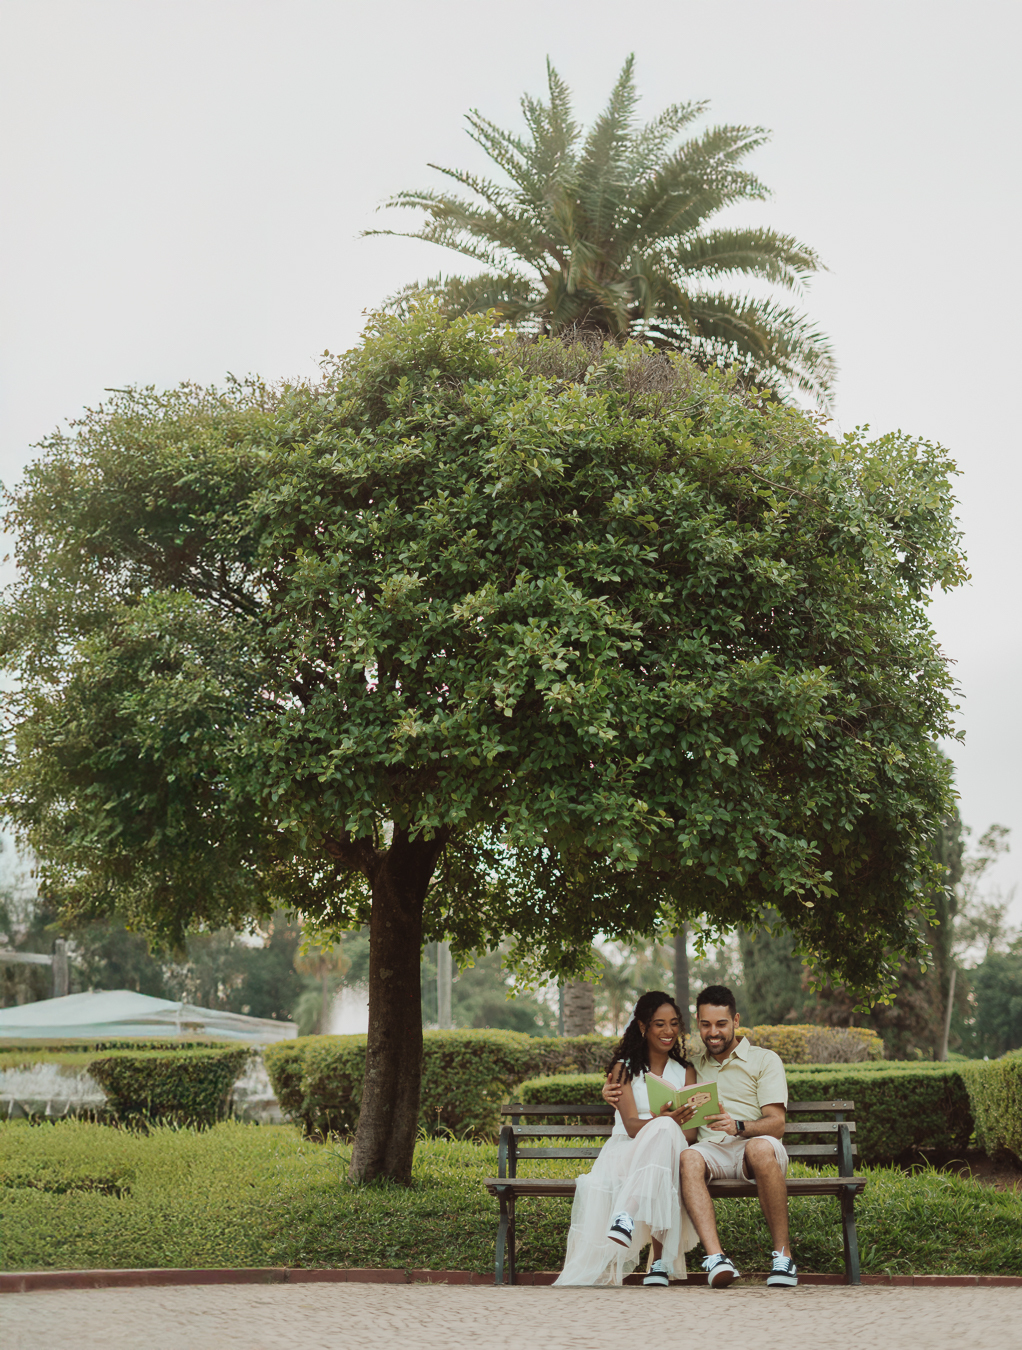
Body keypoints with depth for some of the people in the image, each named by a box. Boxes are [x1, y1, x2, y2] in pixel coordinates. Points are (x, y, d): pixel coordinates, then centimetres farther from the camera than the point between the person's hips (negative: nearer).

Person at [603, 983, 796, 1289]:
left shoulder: (764, 1060, 10)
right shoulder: (692, 1065, 22)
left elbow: (776, 1125, -1)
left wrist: (738, 1126, -22)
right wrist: (615, 1093, 8)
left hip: (753, 1144, -2)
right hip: (712, 1151, 2)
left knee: (760, 1148, -39)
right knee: (689, 1158, -34)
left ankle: (782, 1255, -28)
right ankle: (716, 1258, -46)